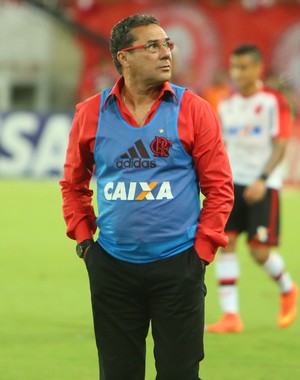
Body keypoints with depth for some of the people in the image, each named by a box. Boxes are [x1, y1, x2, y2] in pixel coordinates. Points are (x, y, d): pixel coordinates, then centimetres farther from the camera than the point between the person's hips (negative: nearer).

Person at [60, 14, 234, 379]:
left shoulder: (193, 110, -3)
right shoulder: (91, 114, 2)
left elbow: (219, 186, -1)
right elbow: (74, 184, 15)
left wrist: (203, 250, -6)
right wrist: (82, 235, 6)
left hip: (177, 265, -2)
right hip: (112, 267, 2)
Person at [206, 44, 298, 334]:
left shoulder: (273, 102, -7)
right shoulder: (226, 105, 10)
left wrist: (262, 180, -21)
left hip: (263, 186, -5)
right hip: (232, 182, 5)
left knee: (260, 252, -8)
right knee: (225, 242, -8)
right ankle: (230, 315, -6)